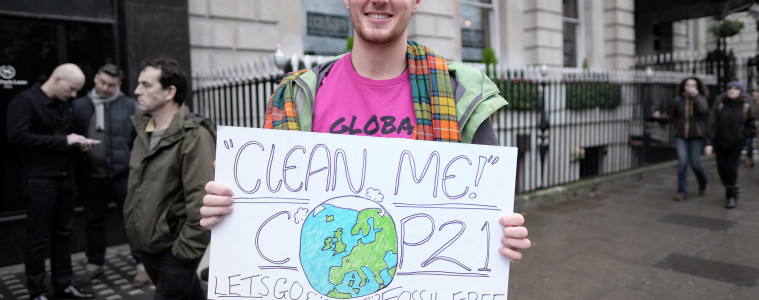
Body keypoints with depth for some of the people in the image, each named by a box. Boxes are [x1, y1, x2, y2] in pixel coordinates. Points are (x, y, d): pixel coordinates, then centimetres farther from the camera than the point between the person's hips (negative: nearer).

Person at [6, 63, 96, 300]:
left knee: (63, 234, 13)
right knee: (38, 238, 3)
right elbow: (17, 137, -20)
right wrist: (63, 141, -20)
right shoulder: (24, 101, -9)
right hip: (39, 181, -7)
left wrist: (78, 143, 1)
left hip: (66, 179, 7)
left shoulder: (64, 104, 13)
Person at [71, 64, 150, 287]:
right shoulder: (80, 106, 8)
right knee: (94, 221, 16)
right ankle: (94, 264, 32)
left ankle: (143, 265, 12)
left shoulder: (130, 106, 0)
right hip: (91, 175, 4)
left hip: (123, 174, -3)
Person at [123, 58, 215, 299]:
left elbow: (201, 199, -24)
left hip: (175, 249, -7)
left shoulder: (194, 136, -19)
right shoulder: (143, 129, 7)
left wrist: (187, 250, -20)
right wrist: (137, 229, 14)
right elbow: (138, 187, 15)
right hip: (147, 245, 8)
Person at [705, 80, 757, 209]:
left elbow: (751, 129, -2)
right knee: (722, 169, 8)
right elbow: (712, 124, -13)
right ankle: (729, 189, 36)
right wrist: (709, 143, -18)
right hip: (720, 144, 2)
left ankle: (732, 196, 10)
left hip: (737, 145, -1)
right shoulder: (719, 103, -8)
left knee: (731, 169, -9)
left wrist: (739, 136, -14)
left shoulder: (746, 106, -7)